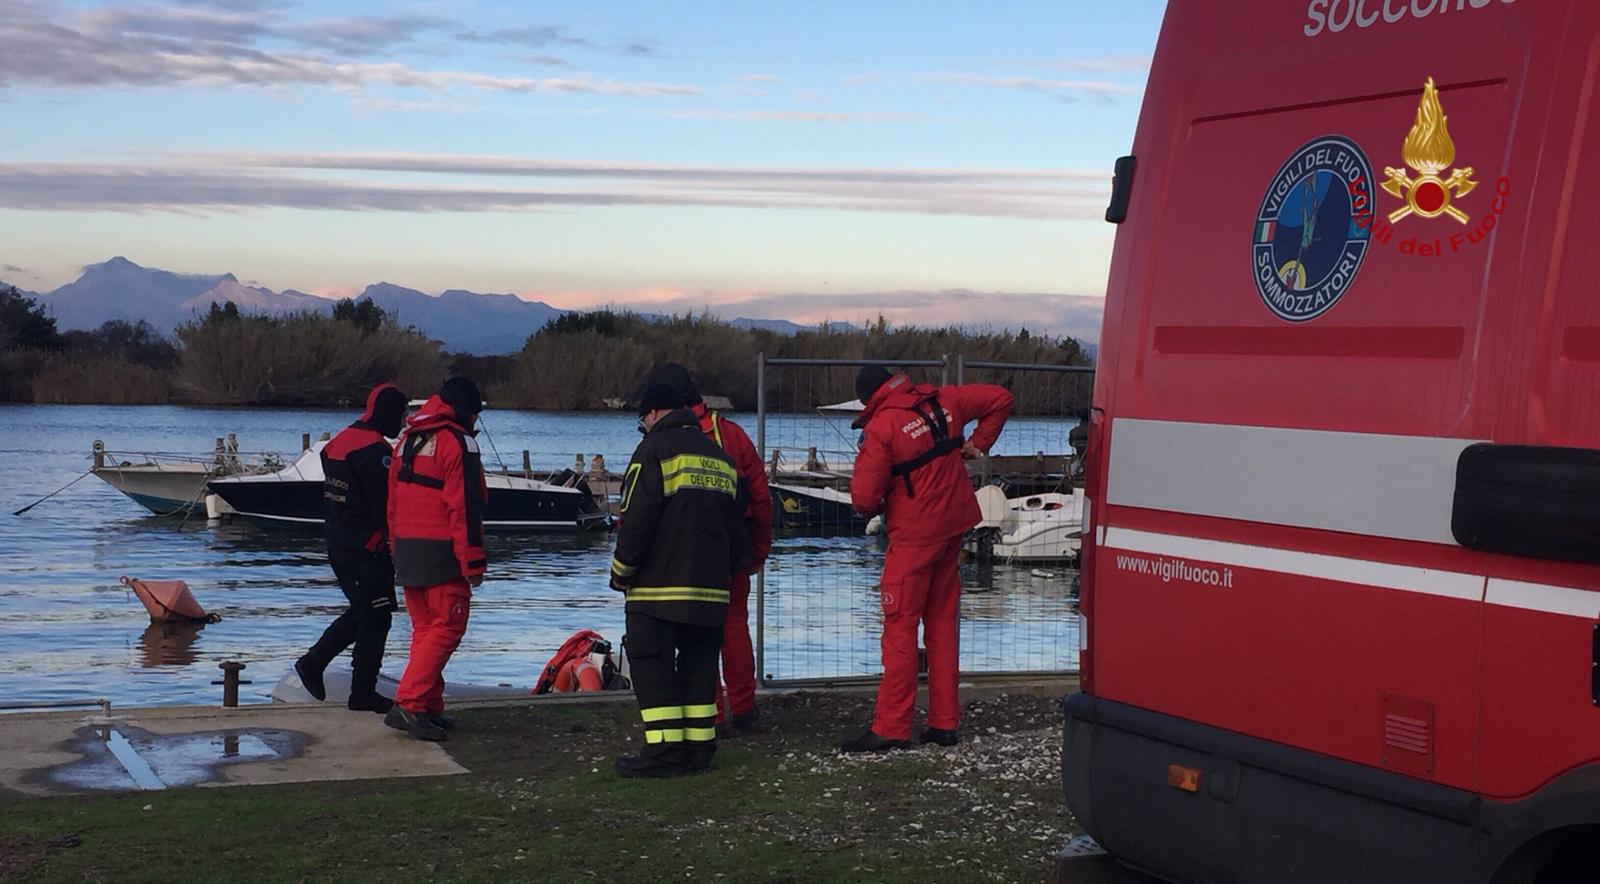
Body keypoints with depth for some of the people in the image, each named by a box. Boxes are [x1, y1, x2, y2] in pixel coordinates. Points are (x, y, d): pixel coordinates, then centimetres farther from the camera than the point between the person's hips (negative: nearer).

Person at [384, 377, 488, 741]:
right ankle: (409, 704, -14)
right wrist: (473, 560, -13)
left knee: (424, 627, 13)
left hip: (407, 548, 8)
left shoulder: (407, 440, 16)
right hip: (441, 553, -8)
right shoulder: (458, 442, -10)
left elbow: (393, 502, 19)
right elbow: (465, 507, -15)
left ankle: (429, 708, 14)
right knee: (448, 627, -6)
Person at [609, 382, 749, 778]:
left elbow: (635, 520, -12)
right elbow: (737, 526, 19)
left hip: (659, 586, -7)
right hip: (710, 590, 7)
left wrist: (621, 573, -3)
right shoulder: (721, 457, 17)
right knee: (699, 666, 12)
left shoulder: (654, 449, -6)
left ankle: (664, 749, -9)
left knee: (651, 665, -4)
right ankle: (699, 746, 12)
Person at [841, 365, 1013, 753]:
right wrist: (979, 443, 15)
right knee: (942, 622, 13)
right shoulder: (941, 401, 4)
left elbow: (863, 496, -19)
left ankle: (890, 727, -3)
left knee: (900, 627, -2)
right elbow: (999, 399, 13)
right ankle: (944, 723, 15)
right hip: (953, 527, 7)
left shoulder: (881, 426, -15)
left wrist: (872, 508, 4)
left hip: (913, 534, -7)